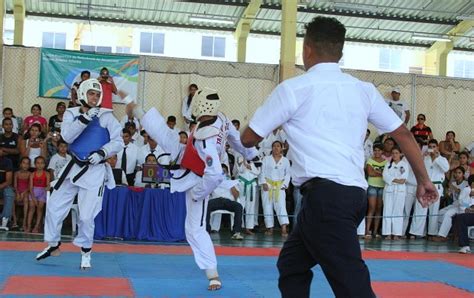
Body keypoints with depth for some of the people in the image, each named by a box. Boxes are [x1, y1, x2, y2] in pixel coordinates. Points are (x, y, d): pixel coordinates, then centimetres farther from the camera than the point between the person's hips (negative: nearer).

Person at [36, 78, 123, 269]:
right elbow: (67, 137, -14)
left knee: (87, 216, -5)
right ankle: (53, 245, 30)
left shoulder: (106, 116, -5)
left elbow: (118, 142, -6)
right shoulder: (72, 113, 2)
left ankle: (85, 252, 17)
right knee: (54, 207, 8)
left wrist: (102, 153, -21)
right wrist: (85, 118, -22)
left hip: (95, 171, -3)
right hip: (74, 168, 4)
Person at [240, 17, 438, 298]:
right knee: (292, 265, 21)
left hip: (325, 195, -7)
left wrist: (275, 119, 30)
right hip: (354, 194, 7)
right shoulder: (364, 89, 12)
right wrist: (424, 180, 27)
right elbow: (403, 133, 17)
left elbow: (249, 139, 8)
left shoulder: (293, 88, -2)